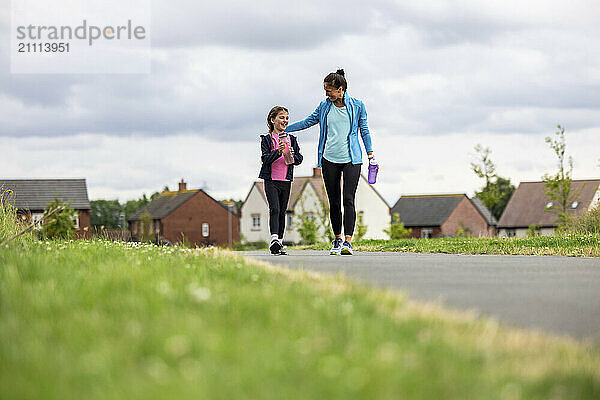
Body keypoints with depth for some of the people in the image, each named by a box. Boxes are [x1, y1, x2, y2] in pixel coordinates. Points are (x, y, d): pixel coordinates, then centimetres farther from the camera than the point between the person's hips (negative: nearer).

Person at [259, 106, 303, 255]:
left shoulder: (292, 140, 10)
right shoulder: (267, 139, -1)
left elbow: (299, 159, 6)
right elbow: (265, 159, -12)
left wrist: (292, 155, -16)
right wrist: (278, 152, -28)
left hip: (286, 181, 4)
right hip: (271, 180, -4)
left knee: (282, 212, 8)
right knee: (274, 209, -17)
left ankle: (279, 242, 14)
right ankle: (274, 239, -25)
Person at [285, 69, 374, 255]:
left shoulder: (357, 106, 2)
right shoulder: (324, 106, 7)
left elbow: (364, 130, 9)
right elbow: (307, 122, 17)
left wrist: (370, 154, 6)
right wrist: (283, 129, 16)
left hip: (351, 159, -3)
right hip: (330, 159, 3)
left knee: (348, 200, -14)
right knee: (334, 203, 4)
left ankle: (348, 241, -17)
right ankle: (337, 240, 16)